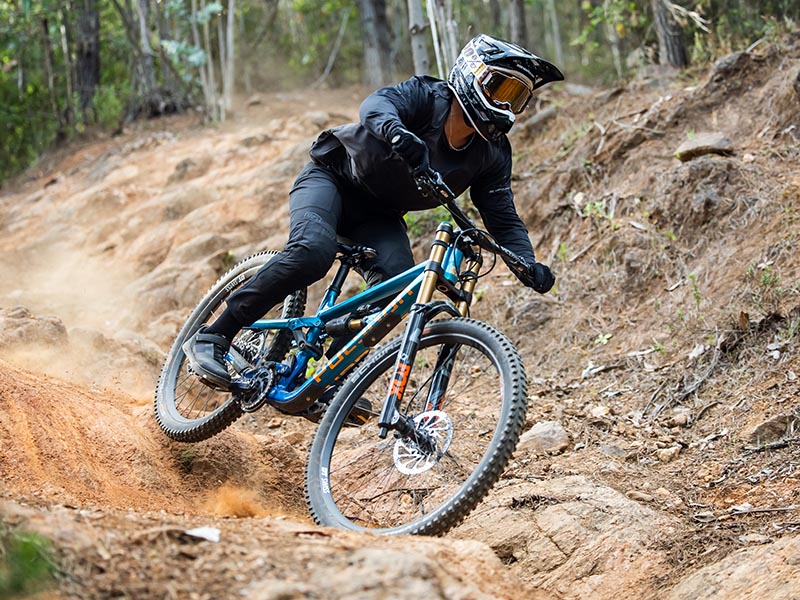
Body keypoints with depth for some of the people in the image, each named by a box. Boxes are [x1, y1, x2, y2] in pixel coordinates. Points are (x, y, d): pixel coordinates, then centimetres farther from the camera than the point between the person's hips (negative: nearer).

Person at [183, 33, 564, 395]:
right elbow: (376, 105, -40)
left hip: (377, 215, 5)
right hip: (331, 177, -5)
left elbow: (504, 217, -8)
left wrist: (528, 264, -27)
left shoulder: (493, 155, -7)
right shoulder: (427, 96, -21)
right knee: (313, 252, -32)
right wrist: (397, 132, -63)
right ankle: (211, 338, -25)